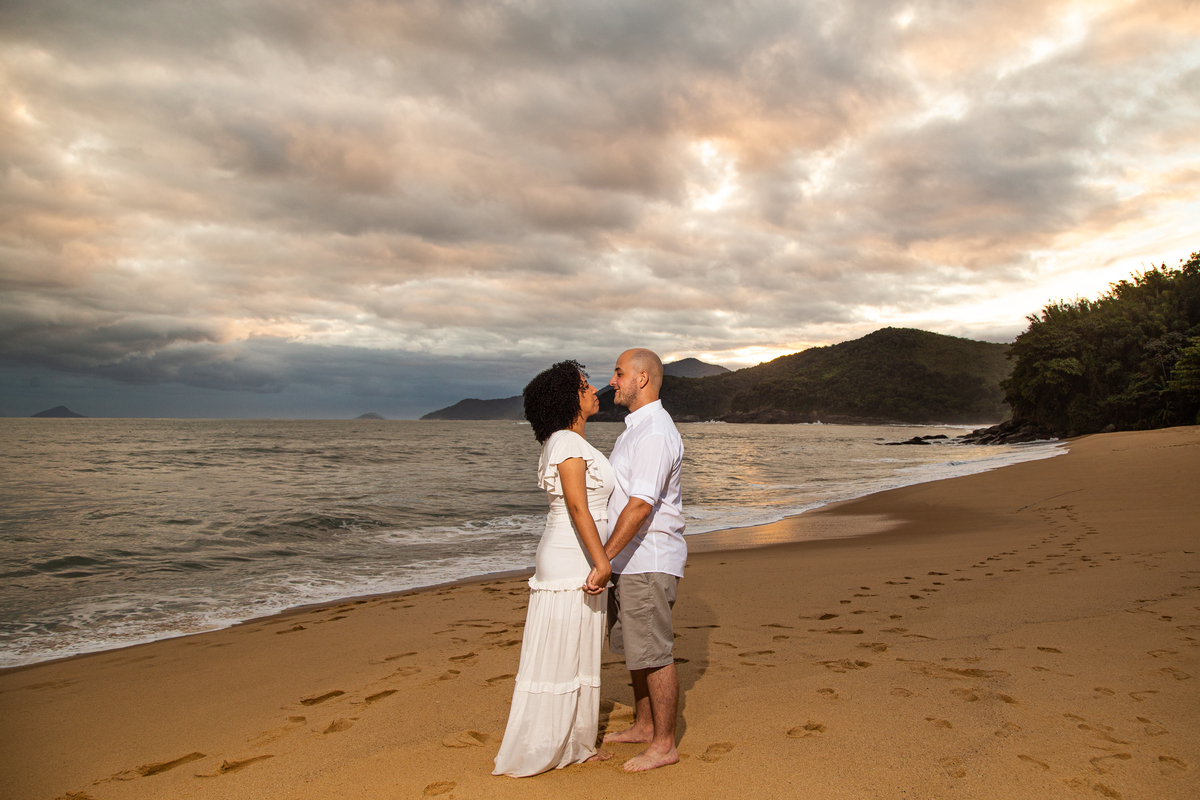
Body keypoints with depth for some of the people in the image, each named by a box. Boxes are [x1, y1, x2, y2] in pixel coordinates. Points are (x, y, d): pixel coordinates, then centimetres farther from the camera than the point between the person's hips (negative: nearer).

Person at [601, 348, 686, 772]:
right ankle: (644, 725, 34)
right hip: (629, 560, 10)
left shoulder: (655, 434, -20)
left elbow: (641, 505, -27)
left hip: (648, 562, -10)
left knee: (654, 654, 0)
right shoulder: (635, 427, 14)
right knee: (633, 646, 19)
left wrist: (604, 556, -29)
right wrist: (609, 558, 21)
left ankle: (664, 745, 13)